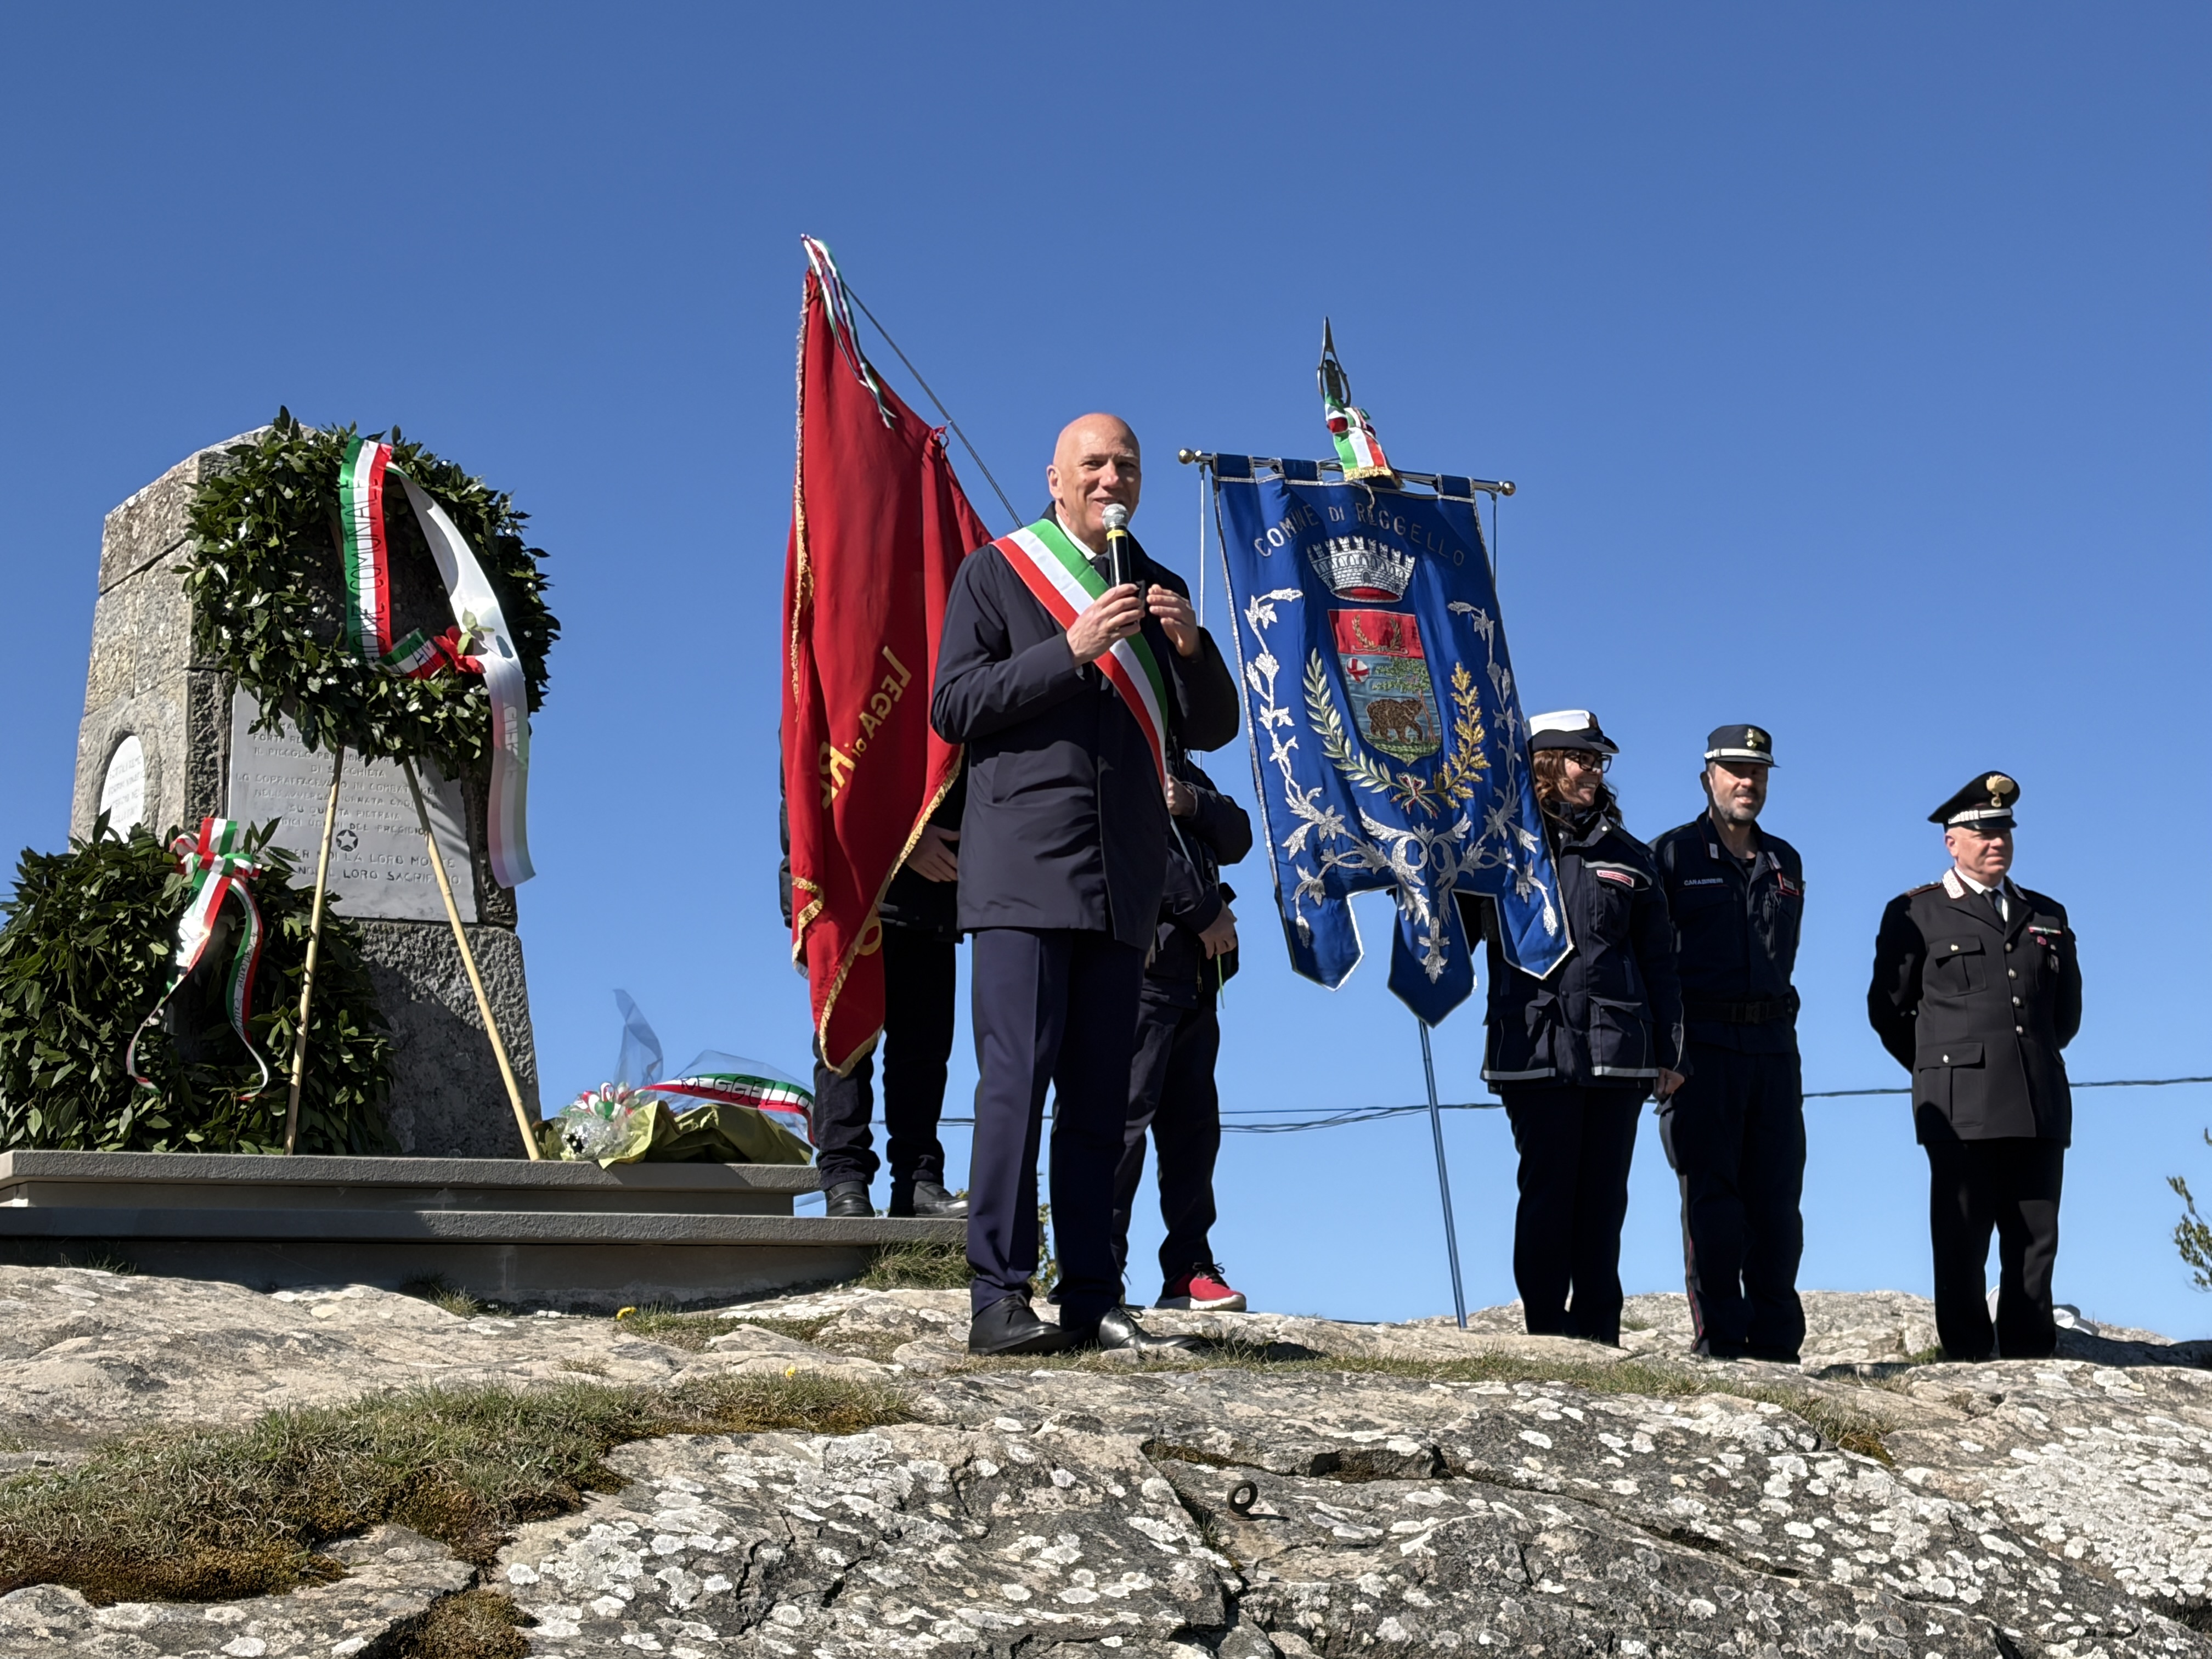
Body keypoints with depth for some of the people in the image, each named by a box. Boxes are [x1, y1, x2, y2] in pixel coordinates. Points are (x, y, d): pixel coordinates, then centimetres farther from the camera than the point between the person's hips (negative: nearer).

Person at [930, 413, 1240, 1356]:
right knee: (1016, 1080, -12)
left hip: (1122, 882, 5)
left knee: (1098, 1096, 4)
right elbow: (953, 709, -4)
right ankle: (998, 1299, -12)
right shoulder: (994, 573, 8)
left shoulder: (1155, 588, 20)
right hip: (1024, 872, -4)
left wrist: (1189, 645, -3)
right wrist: (1072, 649, -12)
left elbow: (1212, 728, 16)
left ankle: (1091, 1302, 6)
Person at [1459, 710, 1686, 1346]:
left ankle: (1599, 1335, 9)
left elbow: (1658, 961, 17)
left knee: (1605, 1197, 4)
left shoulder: (1627, 857, 16)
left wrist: (1669, 1053, 12)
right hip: (1537, 1050, -3)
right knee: (1548, 1191, -4)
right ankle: (1547, 1333, 3)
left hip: (1618, 1053, 3)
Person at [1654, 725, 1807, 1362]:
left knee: (1777, 1196, 3)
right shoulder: (1673, 854, 2)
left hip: (1773, 1044, 5)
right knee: (1711, 1198, -3)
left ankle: (1776, 1343, 8)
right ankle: (1720, 1343, 0)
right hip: (1701, 1045, -4)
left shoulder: (1786, 862, 17)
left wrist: (1772, 1016, 13)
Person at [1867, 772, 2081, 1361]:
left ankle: (2030, 1360, 6)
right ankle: (1967, 1358, -1)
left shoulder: (2047, 915, 19)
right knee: (1962, 1242, -5)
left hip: (2040, 1106, 4)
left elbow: (2068, 1008, 27)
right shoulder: (1915, 914, 6)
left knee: (2036, 1239, 2)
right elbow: (1888, 1008, 8)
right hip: (1961, 1107, -4)